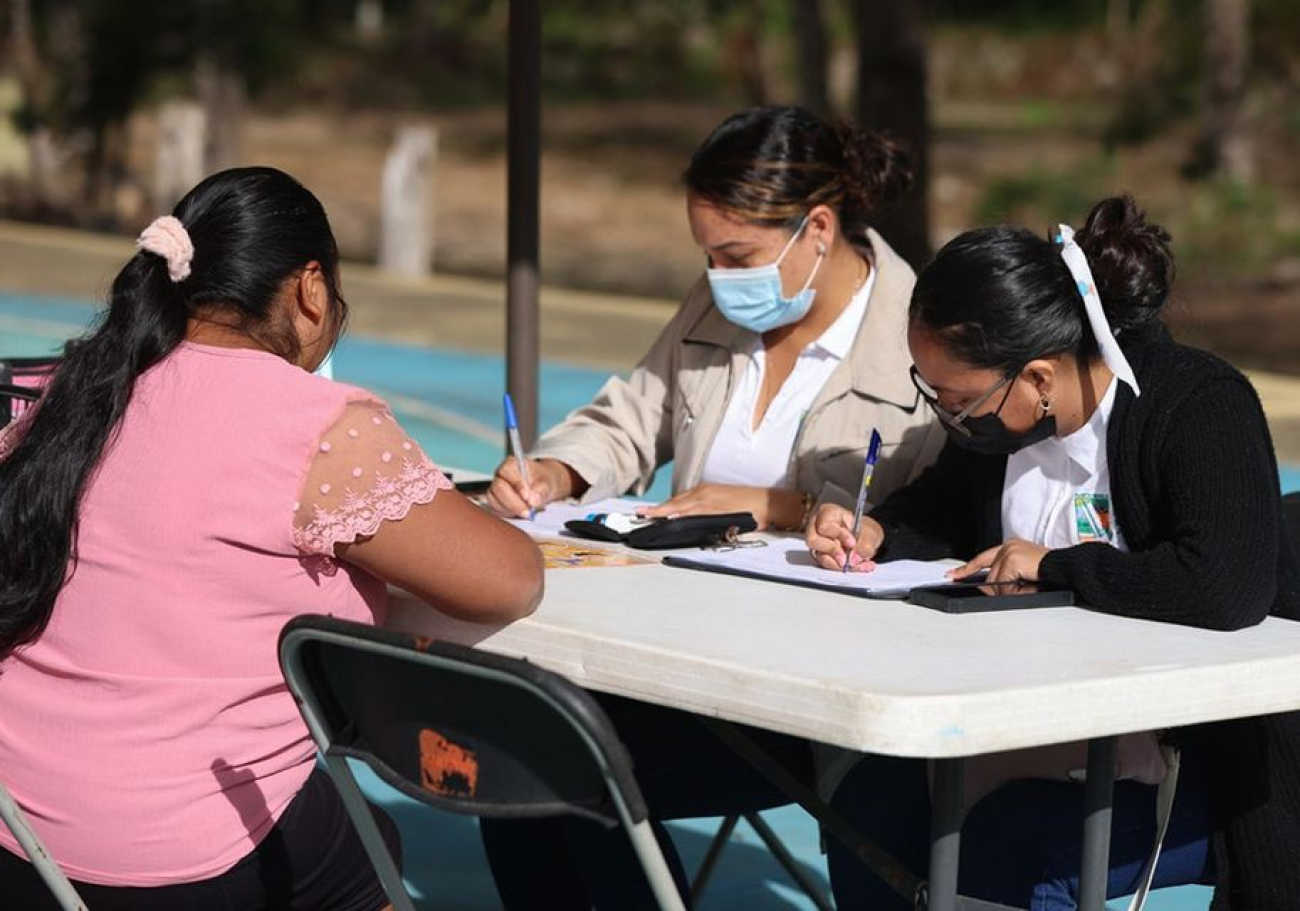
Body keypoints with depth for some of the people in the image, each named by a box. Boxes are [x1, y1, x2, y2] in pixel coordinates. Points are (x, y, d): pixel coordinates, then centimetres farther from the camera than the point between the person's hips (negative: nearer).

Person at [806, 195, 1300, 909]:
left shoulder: (1203, 408, -22)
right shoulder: (996, 411, 0)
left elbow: (1229, 587, -39)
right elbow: (949, 507, 22)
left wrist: (1053, 567, -25)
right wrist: (874, 533, -1)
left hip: (1203, 754, -7)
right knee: (870, 806, -14)